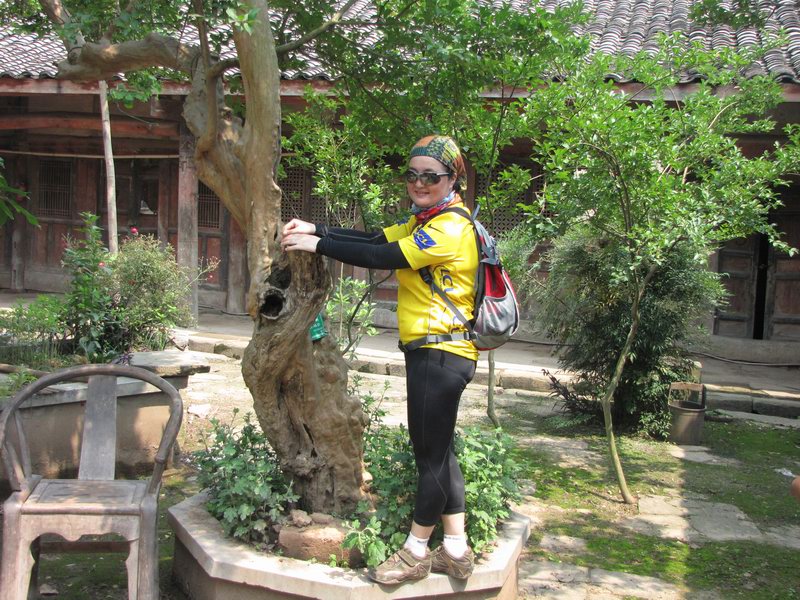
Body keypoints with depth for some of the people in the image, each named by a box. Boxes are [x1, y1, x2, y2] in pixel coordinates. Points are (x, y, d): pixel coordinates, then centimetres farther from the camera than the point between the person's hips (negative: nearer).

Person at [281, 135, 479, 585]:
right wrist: (315, 229, 0)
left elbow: (382, 258, -19)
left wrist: (318, 244, -12)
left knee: (431, 454, 1)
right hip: (431, 353, 11)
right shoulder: (425, 222, 17)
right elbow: (375, 240, 10)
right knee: (437, 451, 15)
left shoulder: (450, 228, -15)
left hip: (441, 354, -11)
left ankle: (416, 553, 15)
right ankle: (456, 551, 25)